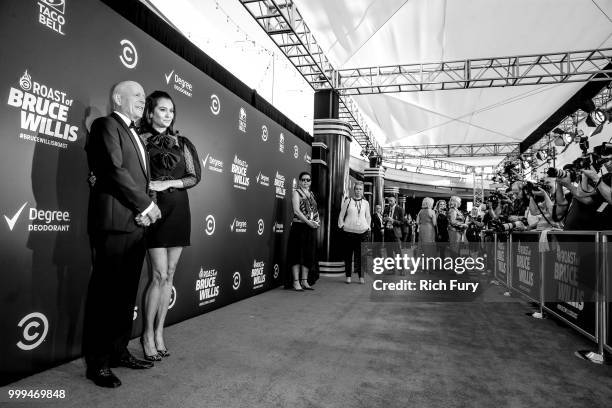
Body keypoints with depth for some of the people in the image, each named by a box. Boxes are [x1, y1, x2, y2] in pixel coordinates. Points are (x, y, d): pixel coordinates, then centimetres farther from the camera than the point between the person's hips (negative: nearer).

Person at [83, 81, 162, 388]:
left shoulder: (135, 135, 23)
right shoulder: (106, 124, -2)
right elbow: (115, 169, -14)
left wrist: (146, 207, -1)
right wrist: (146, 204, -11)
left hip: (136, 223, 8)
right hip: (114, 222, -8)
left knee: (126, 293, 12)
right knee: (105, 293, -1)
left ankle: (118, 351, 23)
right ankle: (97, 362, 9)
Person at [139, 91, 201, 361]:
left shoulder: (182, 143, 12)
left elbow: (195, 176, 6)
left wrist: (166, 183, -7)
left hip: (179, 210, 4)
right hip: (153, 209, -3)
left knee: (169, 275, 6)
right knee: (159, 275, -7)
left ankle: (159, 333, 17)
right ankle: (148, 334, 10)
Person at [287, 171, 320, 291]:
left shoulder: (311, 194, 17)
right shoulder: (296, 192, -3)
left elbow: (315, 210, 20)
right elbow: (296, 211, -13)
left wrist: (317, 221, 0)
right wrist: (308, 221, -19)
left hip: (311, 228, 6)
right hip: (299, 227, -6)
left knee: (309, 254, 8)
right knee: (297, 254, -3)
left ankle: (304, 281, 16)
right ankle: (296, 282, 2)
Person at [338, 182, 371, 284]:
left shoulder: (366, 203, 12)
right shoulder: (348, 201, 5)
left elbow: (368, 217, 20)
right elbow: (341, 215, 9)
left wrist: (368, 227, 10)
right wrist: (342, 225, 0)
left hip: (362, 232, 1)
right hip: (349, 231, -1)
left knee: (361, 255, 0)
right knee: (348, 254, 3)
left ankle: (361, 276, 9)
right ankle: (348, 276, 12)